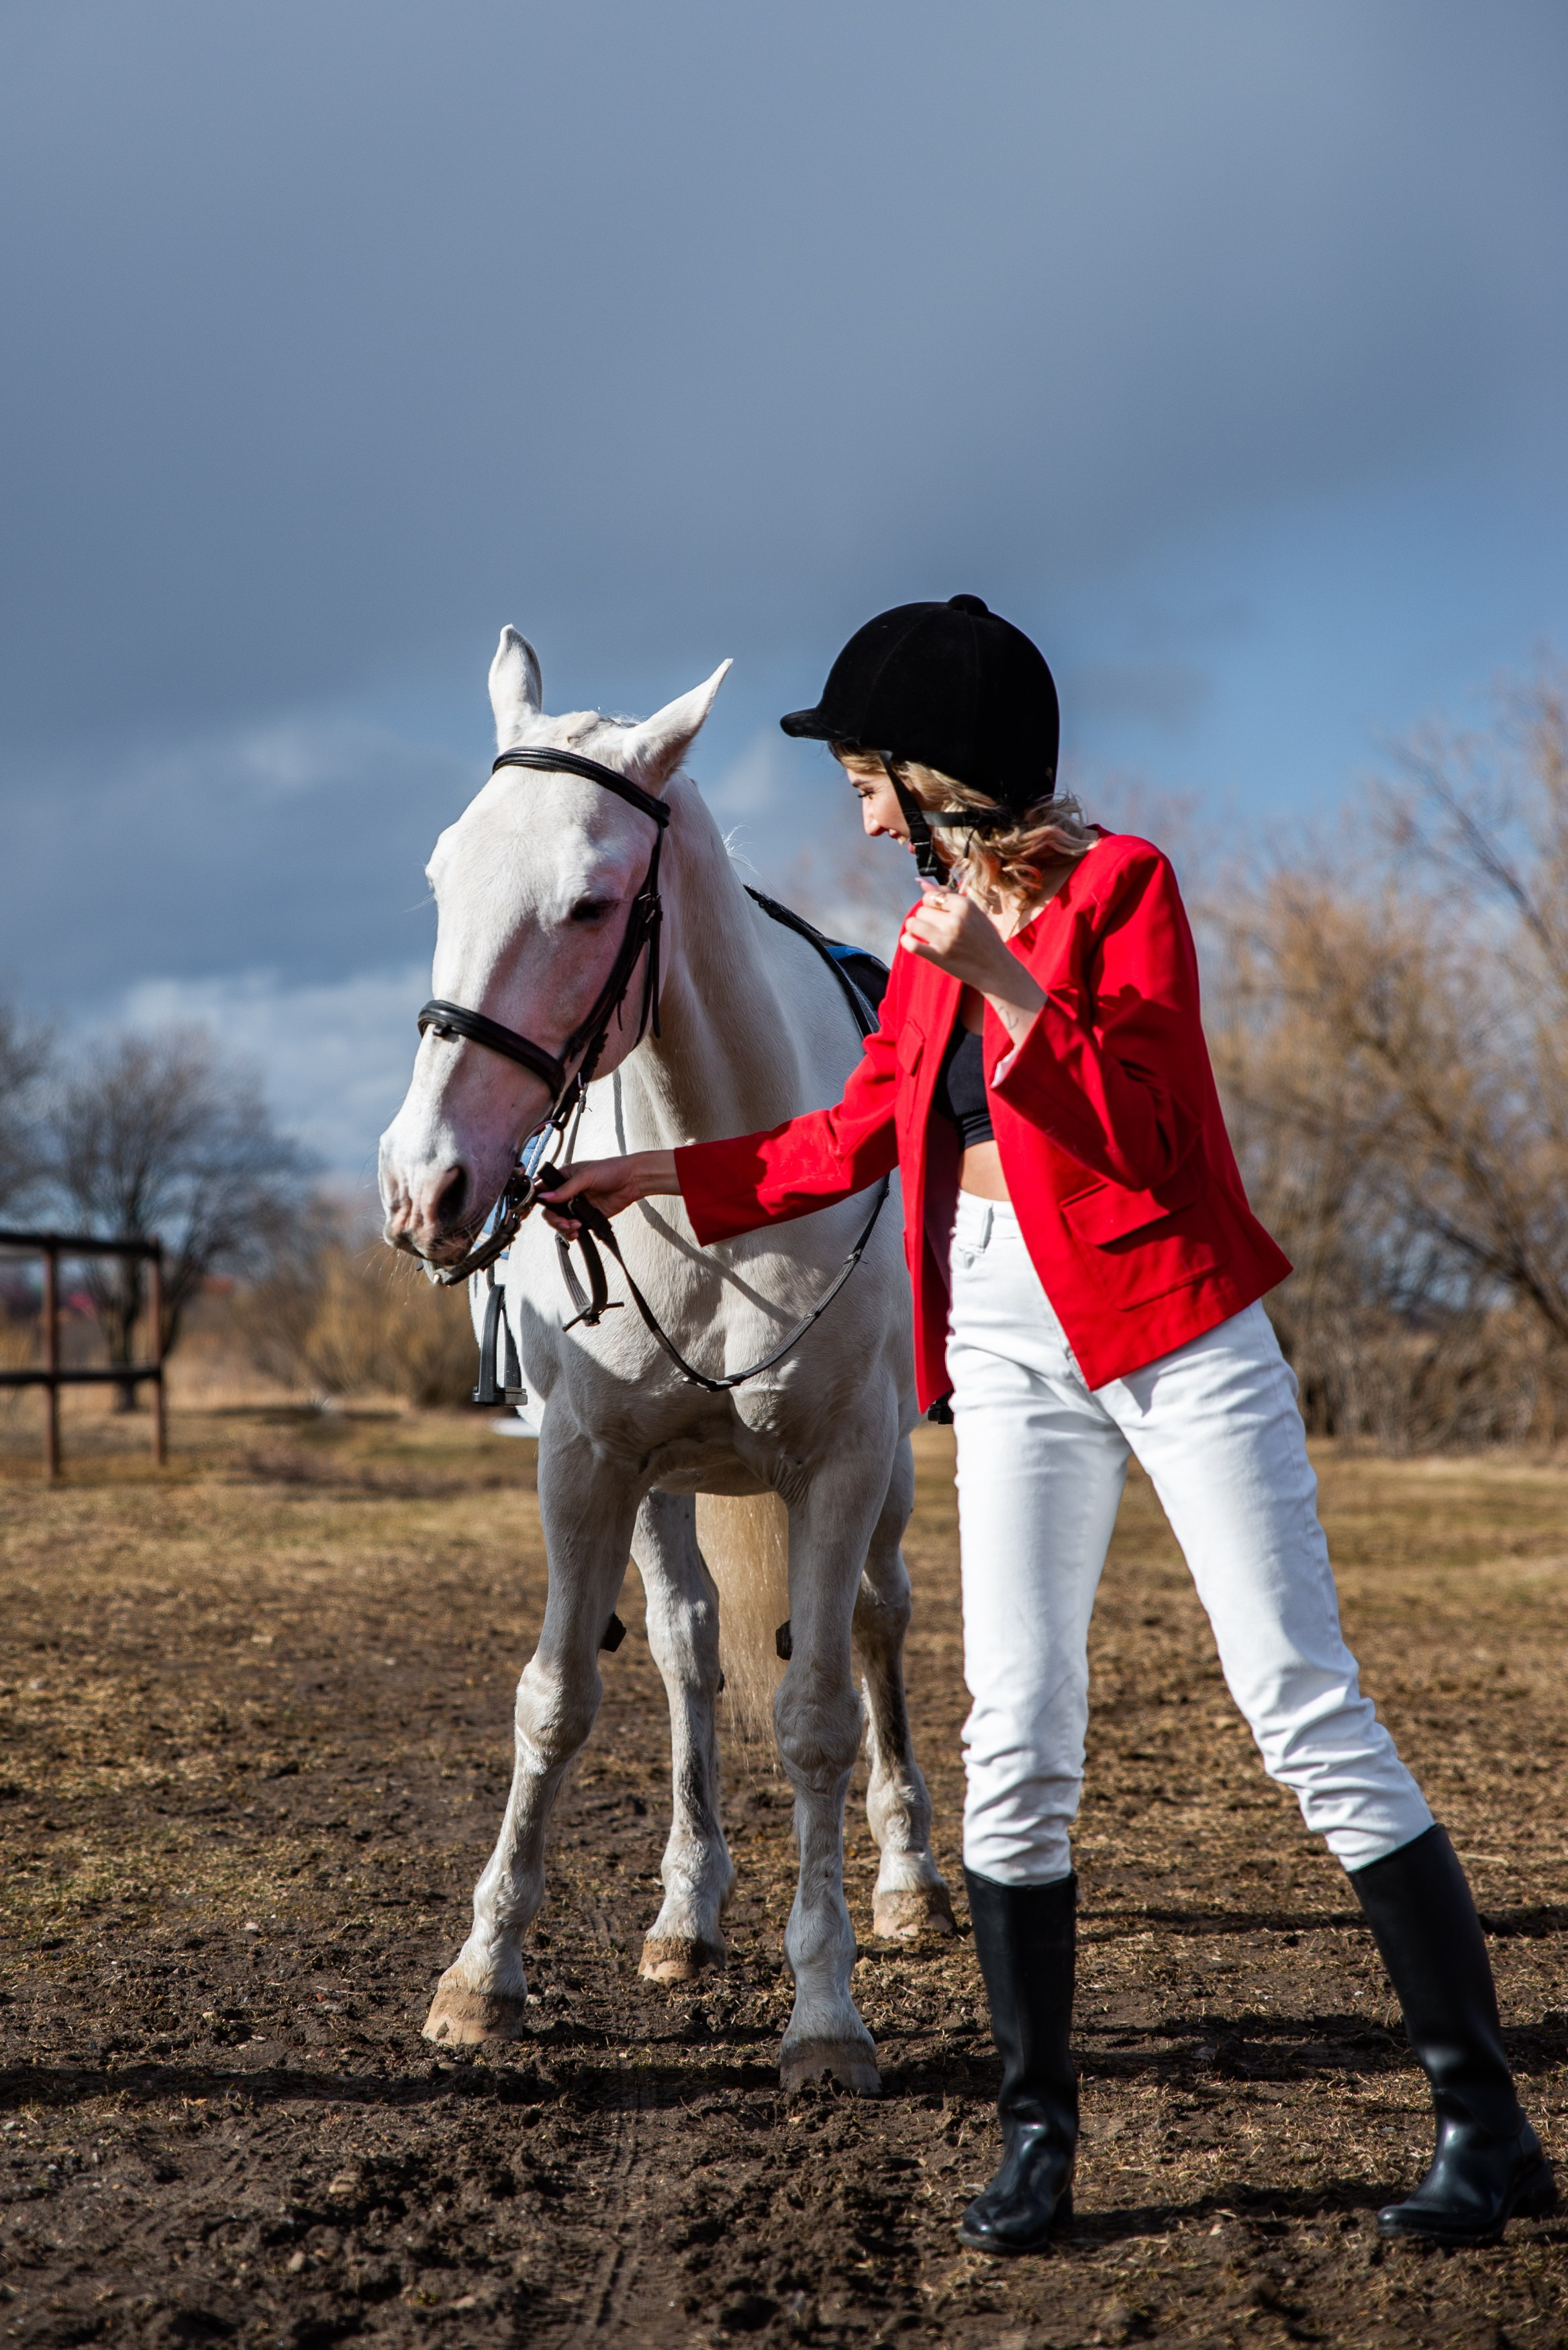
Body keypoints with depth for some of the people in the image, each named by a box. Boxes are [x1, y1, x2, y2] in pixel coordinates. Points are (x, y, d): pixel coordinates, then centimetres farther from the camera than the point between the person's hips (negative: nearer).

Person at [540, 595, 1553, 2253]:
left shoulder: (1121, 887, -4)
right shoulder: (935, 938, 15)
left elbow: (1138, 1131, -14)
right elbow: (849, 1140, 24)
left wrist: (1001, 977, -20)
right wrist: (660, 1175, 25)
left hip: (1171, 1329, -6)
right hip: (1011, 1349, 6)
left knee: (1302, 1706, -6)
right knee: (1014, 1747, 0)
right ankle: (1035, 2135, 11)